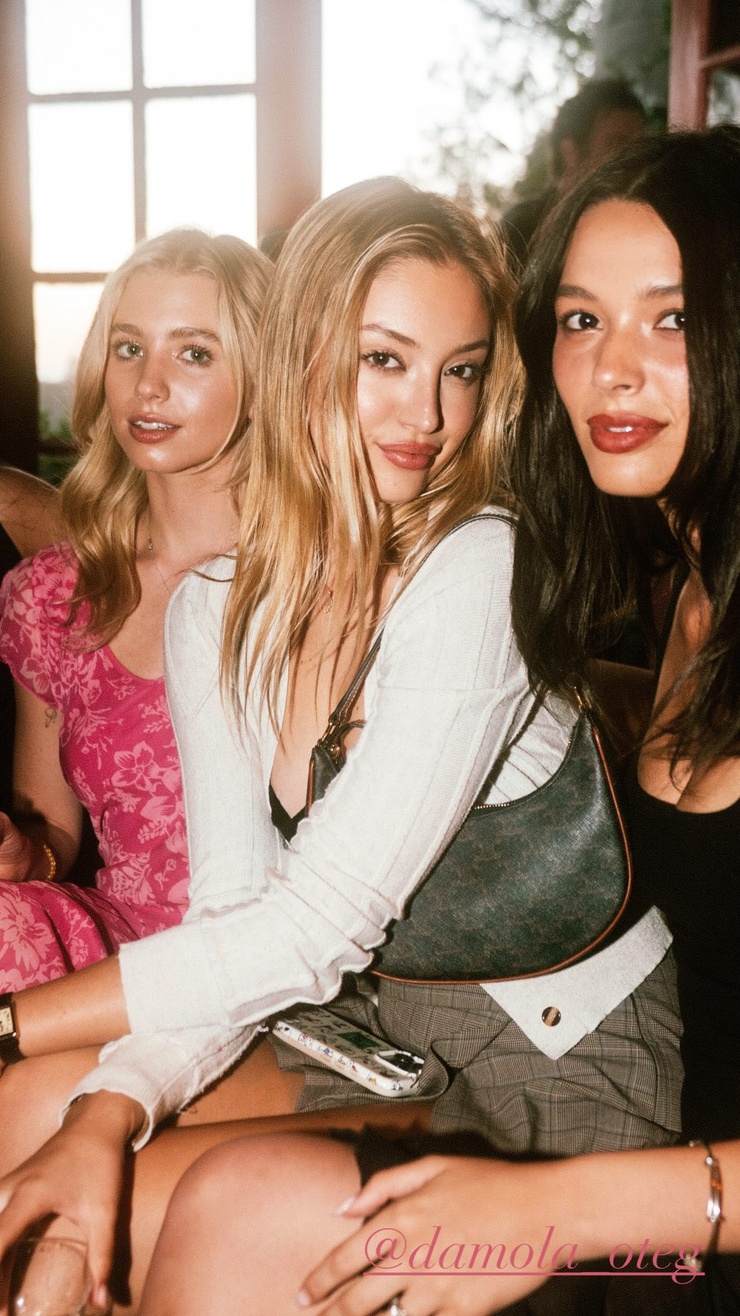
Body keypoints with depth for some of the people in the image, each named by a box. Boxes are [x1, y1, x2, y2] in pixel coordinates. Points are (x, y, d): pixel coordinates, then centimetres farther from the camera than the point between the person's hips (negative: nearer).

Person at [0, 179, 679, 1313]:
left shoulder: (484, 573, -20)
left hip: (576, 1075, -5)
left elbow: (319, 927, -22)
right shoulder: (214, 611, 1)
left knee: (245, 1203, -25)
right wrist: (108, 1112, -19)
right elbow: (234, 917, -2)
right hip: (385, 1042, 5)